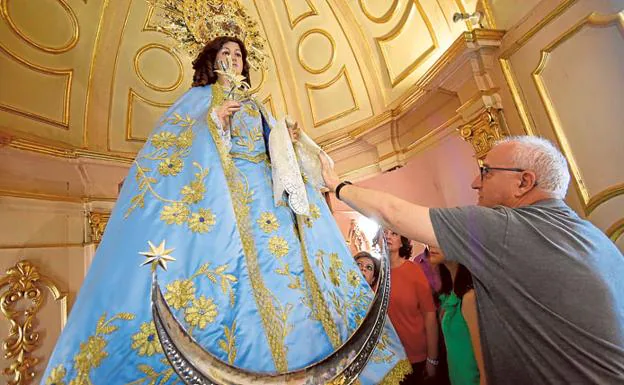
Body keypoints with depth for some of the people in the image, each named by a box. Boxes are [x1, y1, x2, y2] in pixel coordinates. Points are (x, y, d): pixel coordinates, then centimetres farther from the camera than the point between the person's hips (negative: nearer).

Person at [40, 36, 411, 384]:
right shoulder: (200, 96, 18)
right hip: (222, 189, -4)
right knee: (236, 269, -18)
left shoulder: (256, 106, 30)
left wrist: (290, 142, 4)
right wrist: (214, 120, -9)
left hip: (266, 190, 5)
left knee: (283, 267, -7)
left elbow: (276, 152, 23)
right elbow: (177, 142, 4)